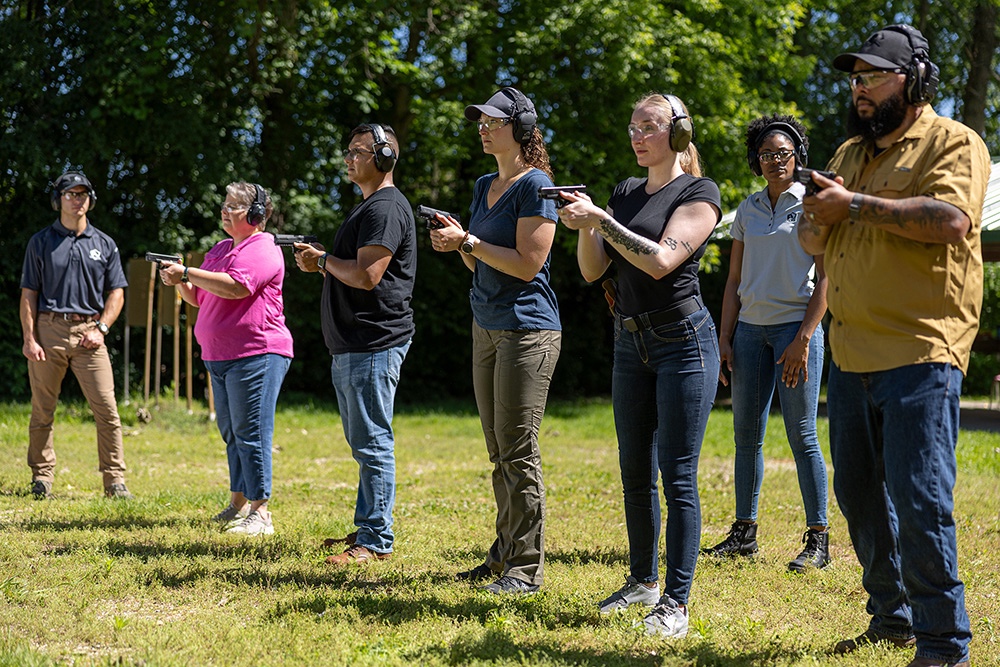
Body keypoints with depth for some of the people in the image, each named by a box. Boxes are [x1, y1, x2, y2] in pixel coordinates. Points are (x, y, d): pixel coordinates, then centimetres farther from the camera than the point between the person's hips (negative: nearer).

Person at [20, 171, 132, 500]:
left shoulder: (104, 244, 12)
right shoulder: (41, 242, 8)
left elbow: (116, 292, 11)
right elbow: (29, 294, 5)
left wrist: (101, 328, -3)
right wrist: (29, 338, -5)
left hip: (89, 332, 1)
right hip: (49, 329, 0)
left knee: (106, 408, -7)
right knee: (42, 410, 3)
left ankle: (114, 480, -4)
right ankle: (42, 477, 13)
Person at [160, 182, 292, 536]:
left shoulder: (263, 249, -9)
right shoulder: (220, 249, 20)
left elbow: (234, 286, -24)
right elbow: (201, 298, 25)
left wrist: (187, 273, -19)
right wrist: (181, 284, 5)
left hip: (256, 354, -9)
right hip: (219, 357, 9)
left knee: (251, 434, -10)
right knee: (232, 434, 13)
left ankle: (260, 511, -8)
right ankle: (237, 504, 21)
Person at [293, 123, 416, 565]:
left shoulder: (386, 207, -13)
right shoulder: (367, 206, 21)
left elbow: (366, 275, -23)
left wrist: (324, 261, -8)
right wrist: (318, 262, 9)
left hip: (374, 345, -11)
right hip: (350, 346, 11)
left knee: (372, 444, -8)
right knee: (363, 443, 16)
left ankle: (376, 541, -5)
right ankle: (365, 528, 24)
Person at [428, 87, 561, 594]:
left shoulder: (535, 184, -10)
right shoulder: (484, 186, 16)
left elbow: (527, 264, -17)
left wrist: (468, 241, -15)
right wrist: (458, 245, 2)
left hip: (527, 328, -9)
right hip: (486, 325, 9)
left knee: (518, 450, -7)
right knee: (499, 452, 12)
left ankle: (527, 568, 0)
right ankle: (504, 555, 21)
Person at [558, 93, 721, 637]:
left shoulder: (698, 192, -8)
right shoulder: (626, 193, 12)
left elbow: (661, 261, -21)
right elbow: (592, 270, 8)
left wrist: (601, 219, -21)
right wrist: (583, 227, -9)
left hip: (683, 341, -7)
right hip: (631, 342, 7)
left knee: (677, 476, -6)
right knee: (635, 473, 13)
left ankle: (676, 602, -1)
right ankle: (643, 581, 27)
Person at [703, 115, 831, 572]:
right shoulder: (748, 209, 13)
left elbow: (824, 280, -6)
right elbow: (734, 280, 15)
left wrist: (803, 340, -14)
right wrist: (724, 339, 6)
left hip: (796, 325, -5)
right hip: (750, 327, 5)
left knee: (802, 435, -7)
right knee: (746, 434, 6)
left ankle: (818, 540, -2)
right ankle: (744, 533, 15)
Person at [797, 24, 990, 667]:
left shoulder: (953, 142, -3)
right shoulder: (851, 153, 21)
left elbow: (951, 219, -22)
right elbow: (814, 245, 23)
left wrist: (855, 205, -16)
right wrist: (816, 217, -1)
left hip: (919, 354, -8)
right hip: (852, 354, 8)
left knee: (920, 498, -11)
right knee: (859, 494, 14)